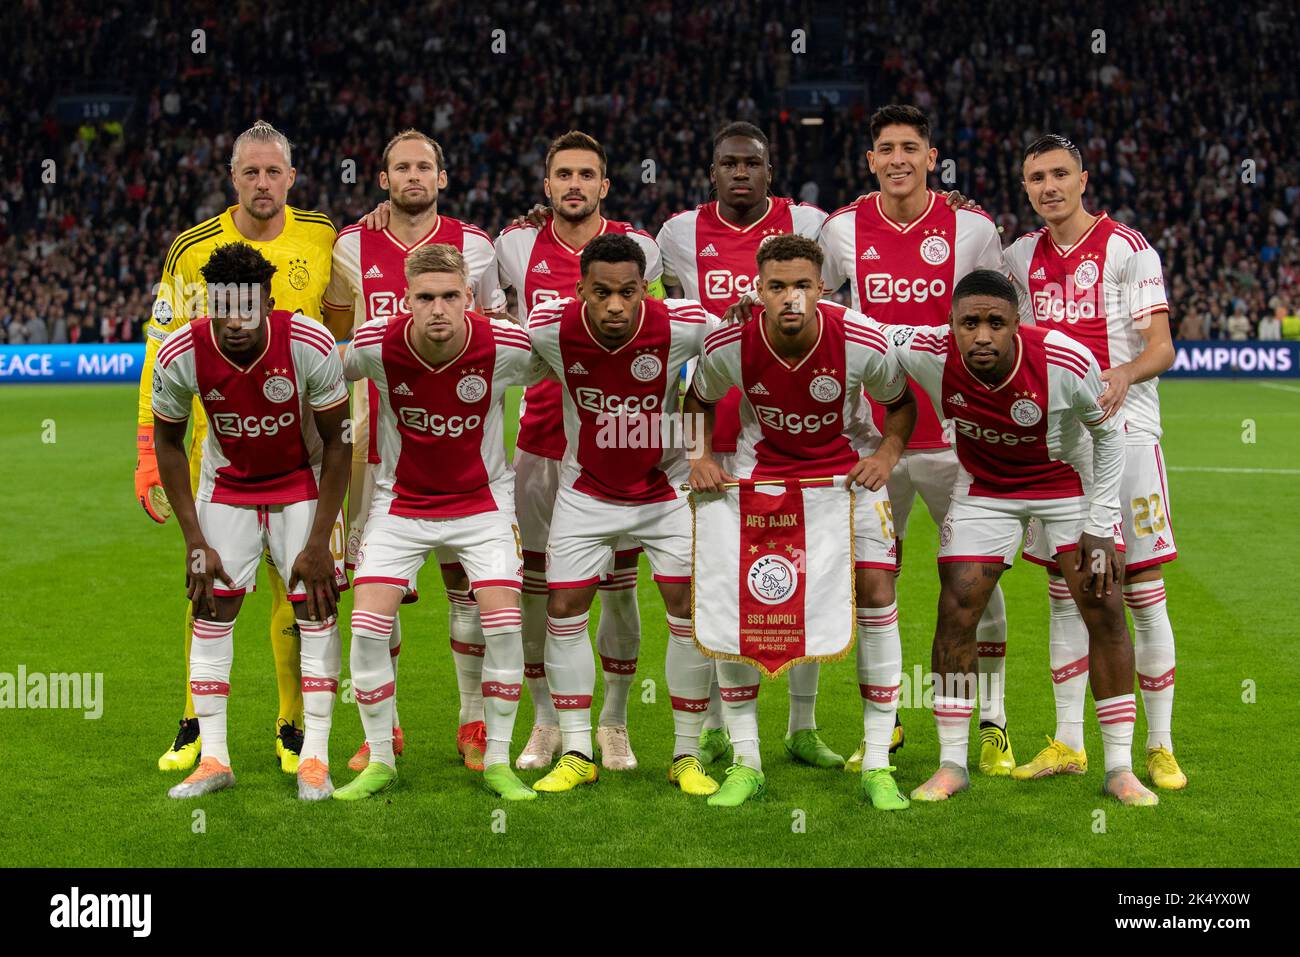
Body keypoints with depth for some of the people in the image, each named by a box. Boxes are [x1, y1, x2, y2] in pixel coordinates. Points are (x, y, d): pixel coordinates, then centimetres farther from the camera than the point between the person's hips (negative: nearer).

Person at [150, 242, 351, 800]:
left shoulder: (310, 345, -29)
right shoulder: (180, 356, -24)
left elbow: (337, 443, -16)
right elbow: (168, 444, -6)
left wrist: (319, 541, -17)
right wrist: (194, 541, -9)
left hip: (303, 480, -1)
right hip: (227, 482, 2)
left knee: (316, 604, -8)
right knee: (212, 606, -4)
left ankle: (315, 758, -1)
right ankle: (213, 758, 3)